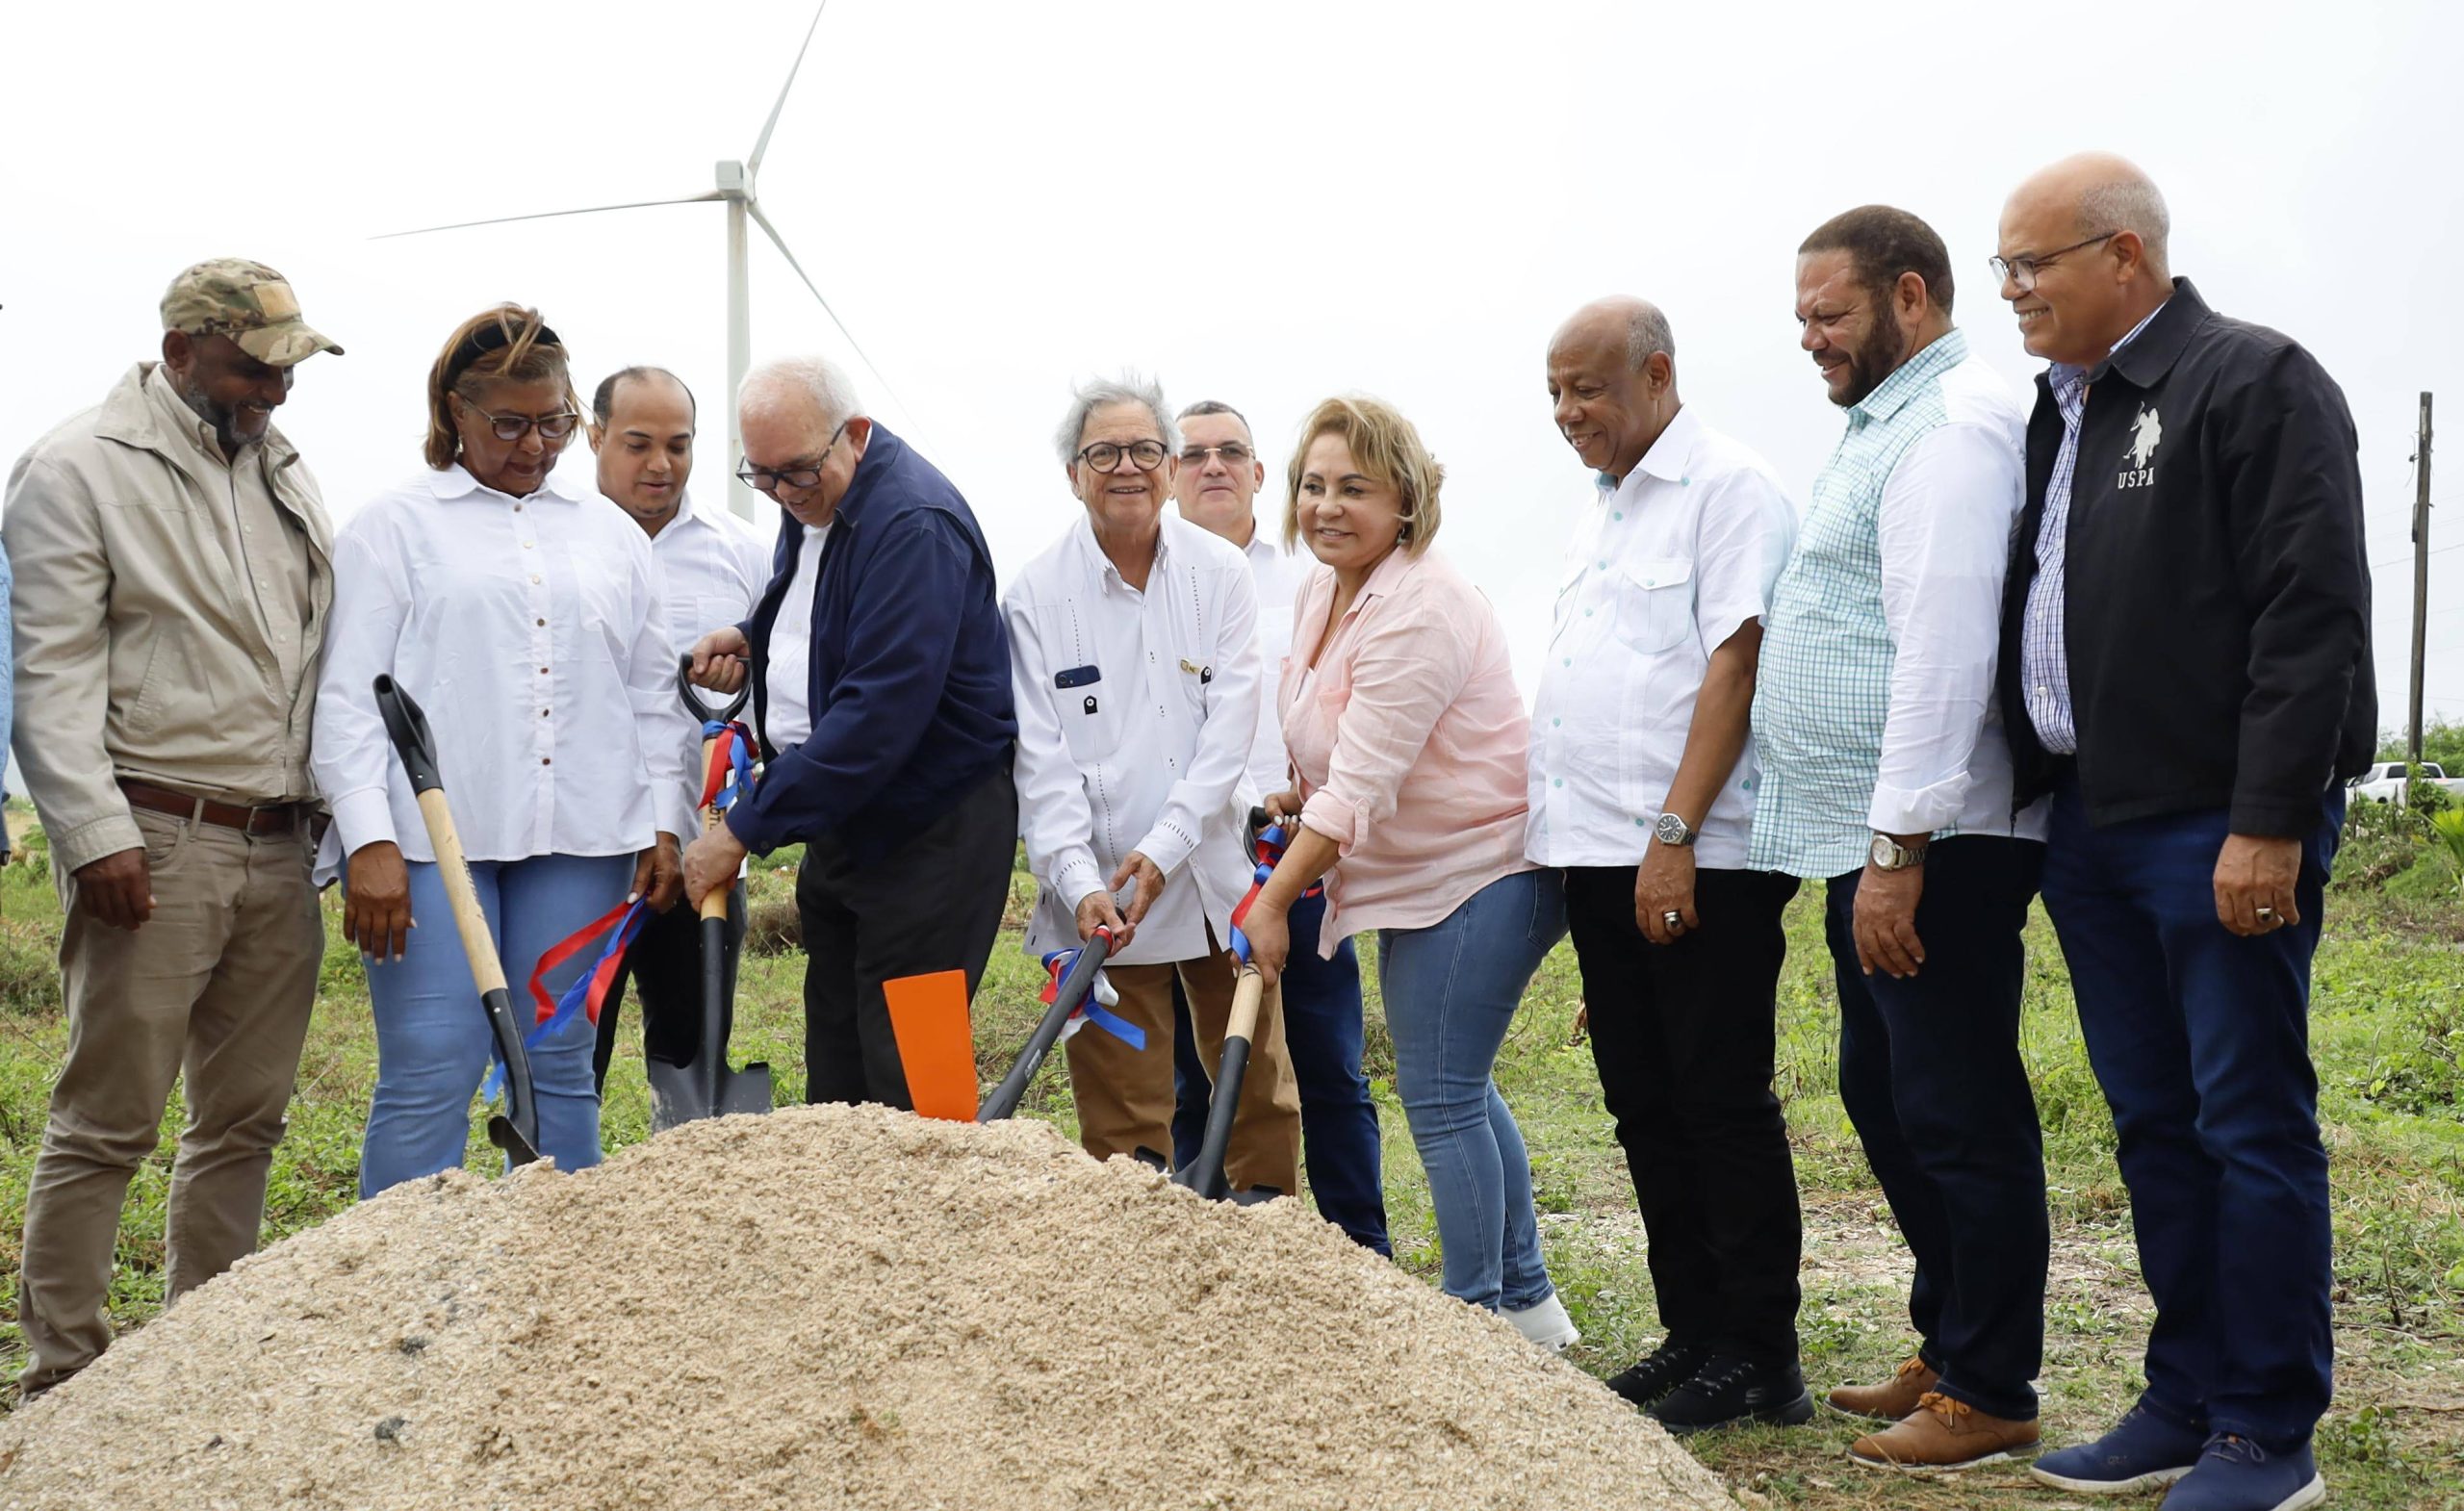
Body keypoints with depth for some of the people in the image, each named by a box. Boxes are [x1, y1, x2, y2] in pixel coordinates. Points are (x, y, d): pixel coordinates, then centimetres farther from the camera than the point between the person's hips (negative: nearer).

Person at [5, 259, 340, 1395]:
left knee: (245, 1117, 11)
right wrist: (97, 834, -16)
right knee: (106, 1121, -3)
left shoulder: (285, 472, 17)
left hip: (280, 848, 7)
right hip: (155, 842, -7)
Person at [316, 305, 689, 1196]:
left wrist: (666, 825, 9)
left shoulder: (609, 535, 18)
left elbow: (654, 695, 19)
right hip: (433, 837, -3)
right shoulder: (395, 526, 6)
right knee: (430, 1075, -7)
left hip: (578, 840, 4)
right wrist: (369, 840, -11)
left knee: (560, 1071, 7)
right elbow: (349, 696, 0)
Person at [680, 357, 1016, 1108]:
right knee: (837, 1071, 13)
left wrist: (746, 830, -25)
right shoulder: (811, 505, 9)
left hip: (928, 829, -9)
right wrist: (753, 640, 6)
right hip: (839, 817, 9)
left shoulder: (914, 524, -22)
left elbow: (880, 711, -29)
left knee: (905, 1083, -7)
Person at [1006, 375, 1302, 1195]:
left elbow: (1229, 726, -6)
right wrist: (1080, 884, -20)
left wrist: (1164, 848, -17)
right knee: (1122, 1120, 1)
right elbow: (1041, 759, -8)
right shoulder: (1036, 595, -4)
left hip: (1217, 874, 3)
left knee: (1262, 1090, 12)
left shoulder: (1220, 572, 1)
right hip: (1100, 890, -2)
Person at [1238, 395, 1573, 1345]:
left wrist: (1272, 902, -22)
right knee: (1456, 1087, 15)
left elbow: (1361, 788, -26)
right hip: (1415, 874, 10)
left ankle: (1480, 1314, 2)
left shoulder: (1419, 609, -23)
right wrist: (1300, 797, 5)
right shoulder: (1322, 591, 7)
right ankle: (1526, 1303, 26)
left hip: (1484, 866, -10)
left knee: (1440, 1093, -8)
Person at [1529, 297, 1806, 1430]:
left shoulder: (1728, 488, -7)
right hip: (1600, 859, 9)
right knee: (1647, 1110, 11)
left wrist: (1672, 838, -20)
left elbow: (1733, 667, -15)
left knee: (1724, 1107, -3)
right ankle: (1692, 1337, 20)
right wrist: (1581, 862, 17)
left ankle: (1758, 1359, 5)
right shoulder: (1598, 515, 19)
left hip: (1698, 862, -8)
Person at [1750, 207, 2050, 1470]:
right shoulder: (1886, 424, 19)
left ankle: (1991, 1393, 7)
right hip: (1871, 842, 11)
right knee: (1885, 1099, 17)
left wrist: (1898, 845, -24)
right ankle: (1948, 1344, 29)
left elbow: (1945, 652, -22)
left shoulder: (1952, 428, -13)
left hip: (1935, 845, -11)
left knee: (1958, 1116, -3)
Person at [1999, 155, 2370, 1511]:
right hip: (2089, 827, 8)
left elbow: (2312, 619, -15)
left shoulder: (2255, 384, -8)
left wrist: (2269, 821, -20)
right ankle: (2187, 1402, 23)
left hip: (2219, 827, -8)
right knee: (2154, 1127, 13)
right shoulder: (2059, 413, 17)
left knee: (2252, 1128, -1)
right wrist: (2041, 803, 14)